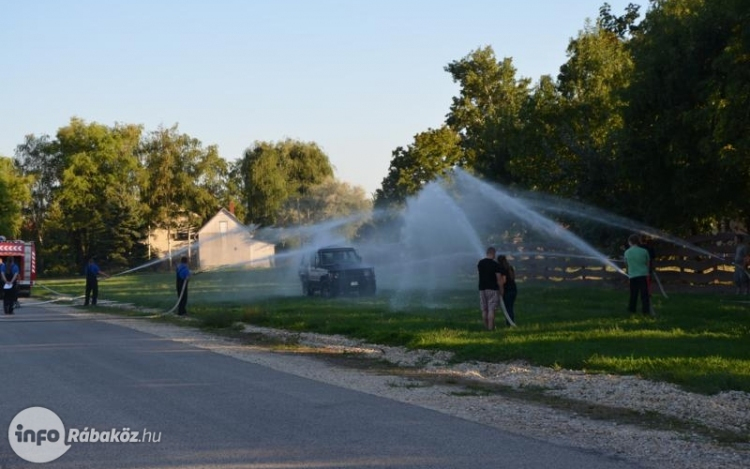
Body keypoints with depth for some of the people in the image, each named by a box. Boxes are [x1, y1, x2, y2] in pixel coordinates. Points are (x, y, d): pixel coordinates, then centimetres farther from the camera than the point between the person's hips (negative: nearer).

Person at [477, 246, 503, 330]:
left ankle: (486, 327, 13)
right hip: (492, 289, -5)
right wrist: (501, 291, -2)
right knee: (491, 310, -6)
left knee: (484, 310, 10)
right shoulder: (495, 265, -10)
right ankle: (491, 328, -10)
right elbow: (499, 279, -11)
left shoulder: (480, 263, 7)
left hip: (482, 288, 5)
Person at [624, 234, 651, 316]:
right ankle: (646, 310, -7)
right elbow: (648, 263, 6)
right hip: (643, 275, -2)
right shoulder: (644, 251, -4)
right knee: (644, 293, -2)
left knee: (633, 294, 12)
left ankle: (631, 309, 16)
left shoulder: (627, 252, 0)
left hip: (632, 276, 2)